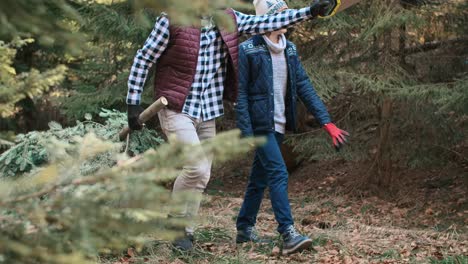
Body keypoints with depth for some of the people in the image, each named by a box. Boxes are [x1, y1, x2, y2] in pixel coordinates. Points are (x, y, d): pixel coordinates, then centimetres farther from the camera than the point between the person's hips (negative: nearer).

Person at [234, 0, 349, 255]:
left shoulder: (289, 50, 9)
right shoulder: (248, 50, -10)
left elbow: (304, 86, 6)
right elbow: (240, 93, -11)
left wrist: (327, 122, -2)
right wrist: (246, 133, -17)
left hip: (279, 125, 7)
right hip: (260, 124, -7)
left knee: (259, 178, 13)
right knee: (278, 174, -16)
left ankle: (244, 229, 24)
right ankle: (288, 235, -20)